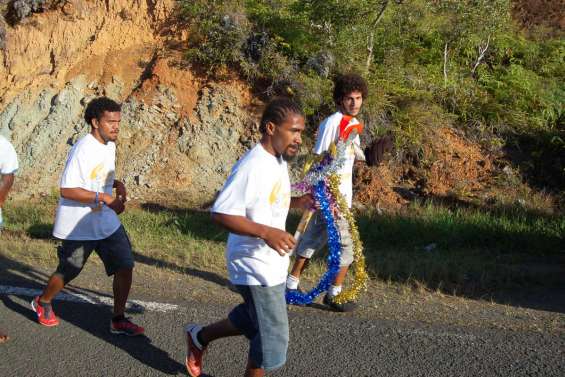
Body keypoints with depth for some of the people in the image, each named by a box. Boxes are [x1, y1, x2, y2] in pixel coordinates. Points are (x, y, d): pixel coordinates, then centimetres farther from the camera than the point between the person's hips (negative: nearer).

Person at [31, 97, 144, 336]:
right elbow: (67, 190, -26)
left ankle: (118, 320, 11)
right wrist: (103, 197, -30)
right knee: (67, 273, 11)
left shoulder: (110, 145, 5)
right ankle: (43, 303, 41)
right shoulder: (83, 150, -22)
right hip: (78, 227, -7)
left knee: (125, 266, -2)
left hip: (107, 223, 7)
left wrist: (116, 184, 1)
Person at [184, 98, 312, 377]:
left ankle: (199, 337, 45)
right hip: (256, 267, -10)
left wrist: (297, 202, 4)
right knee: (272, 335, 3)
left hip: (271, 264, 10)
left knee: (253, 320, 25)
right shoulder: (253, 166, -25)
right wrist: (266, 232, -38)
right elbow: (221, 213, -29)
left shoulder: (278, 161, 6)